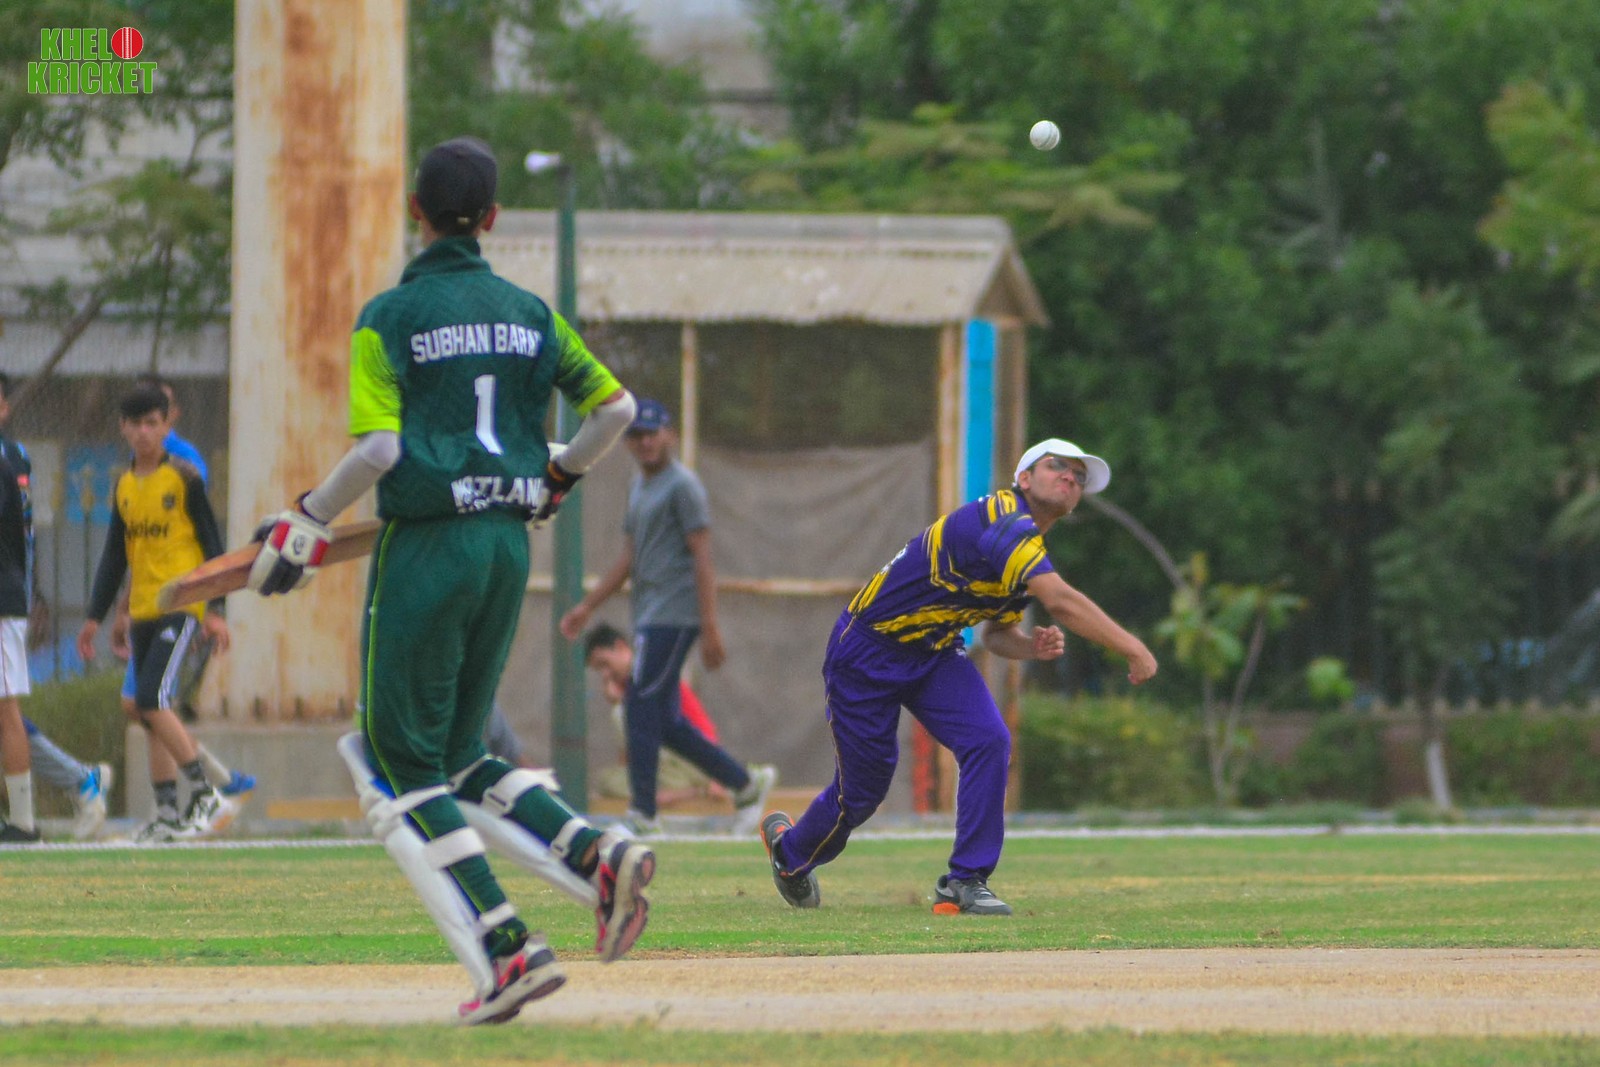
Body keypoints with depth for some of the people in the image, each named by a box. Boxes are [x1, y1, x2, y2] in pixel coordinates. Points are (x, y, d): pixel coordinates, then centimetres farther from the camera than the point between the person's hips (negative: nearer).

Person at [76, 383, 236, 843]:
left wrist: (215, 610, -10)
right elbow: (114, 556, 20)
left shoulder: (184, 478, -4)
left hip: (180, 605, -7)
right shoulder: (123, 486, 13)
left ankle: (206, 796, -14)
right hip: (142, 611, 7)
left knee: (152, 699, -19)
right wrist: (95, 616, 17)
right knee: (152, 714, 5)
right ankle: (167, 814, 9)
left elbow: (211, 544, -4)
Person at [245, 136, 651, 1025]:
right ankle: (602, 856, -6)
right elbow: (616, 406, 9)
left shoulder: (392, 317, -7)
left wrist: (306, 524, -4)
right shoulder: (528, 312, 9)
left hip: (428, 544, -6)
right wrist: (558, 475, 28)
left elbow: (379, 448, -16)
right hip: (509, 543, 6)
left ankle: (509, 950, -12)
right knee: (459, 753, 18)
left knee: (402, 762, 2)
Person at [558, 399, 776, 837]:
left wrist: (710, 627, -19)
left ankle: (643, 814, -10)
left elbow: (702, 557, -13)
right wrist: (587, 606, 21)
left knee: (642, 709, -12)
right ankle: (745, 783, 16)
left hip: (674, 615, -9)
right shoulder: (639, 485, 19)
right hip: (649, 616, 9)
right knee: (664, 722, 8)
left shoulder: (682, 485, -8)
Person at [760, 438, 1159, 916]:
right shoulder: (1003, 522, -28)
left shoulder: (1027, 547, 3)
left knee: (988, 741, -17)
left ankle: (965, 882, -10)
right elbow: (1060, 600, -39)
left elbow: (995, 631, 12)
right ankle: (790, 849, 35)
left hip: (934, 654, 8)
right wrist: (1131, 649, -39)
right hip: (866, 652, -8)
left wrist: (1030, 644, -10)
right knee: (861, 790, 2)